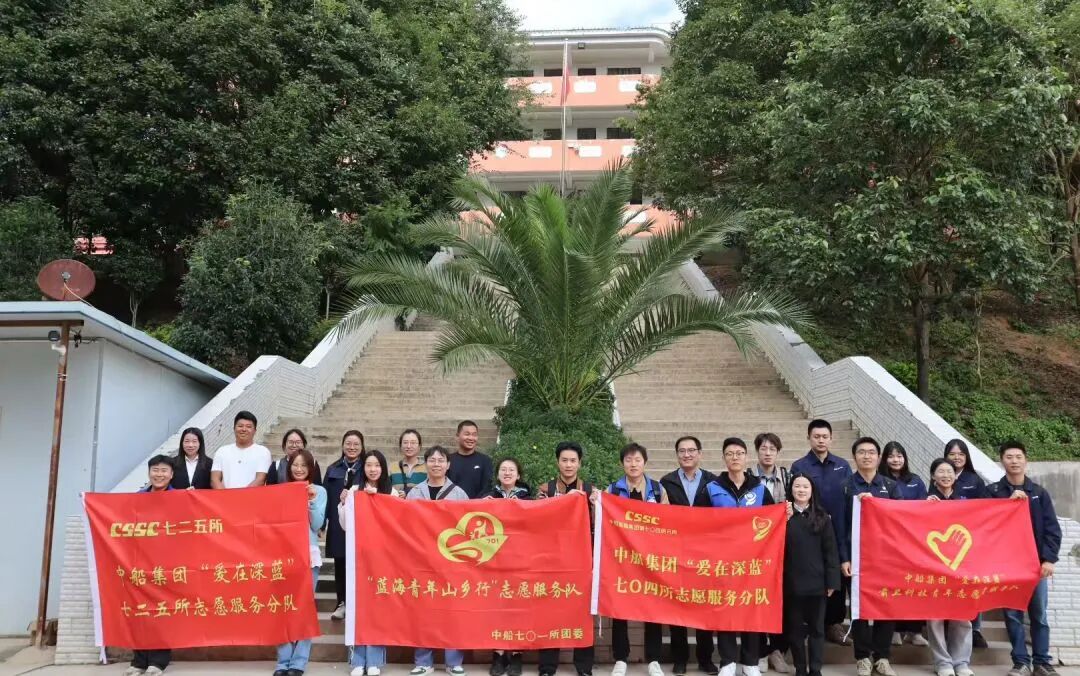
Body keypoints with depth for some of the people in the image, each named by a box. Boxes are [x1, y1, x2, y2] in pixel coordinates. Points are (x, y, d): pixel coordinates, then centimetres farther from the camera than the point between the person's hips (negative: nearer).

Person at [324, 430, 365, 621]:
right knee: (340, 564, 7)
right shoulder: (333, 470, 11)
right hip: (338, 525, 3)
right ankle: (342, 603, 17)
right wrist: (322, 523, -2)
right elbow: (326, 498, 6)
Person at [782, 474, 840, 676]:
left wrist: (832, 581, -4)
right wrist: (785, 520, -13)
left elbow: (830, 551, 1)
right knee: (795, 628, 7)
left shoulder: (821, 517, 3)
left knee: (816, 627, 7)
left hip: (817, 582, 0)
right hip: (792, 582, 0)